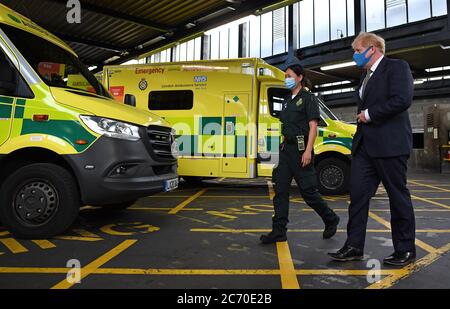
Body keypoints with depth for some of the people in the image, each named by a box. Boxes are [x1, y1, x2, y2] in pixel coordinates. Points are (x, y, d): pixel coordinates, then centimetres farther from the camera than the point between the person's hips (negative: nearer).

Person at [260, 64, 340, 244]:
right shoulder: (287, 100, 18)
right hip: (286, 149, 8)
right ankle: (279, 231, 7)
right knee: (280, 189, 3)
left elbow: (313, 126, -12)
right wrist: (283, 146, 14)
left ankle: (331, 220, 22)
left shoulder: (308, 98, -4)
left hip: (301, 149, -8)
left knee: (308, 190, -2)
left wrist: (308, 150, -20)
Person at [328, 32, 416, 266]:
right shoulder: (366, 76, 22)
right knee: (358, 194, 4)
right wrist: (362, 116, 10)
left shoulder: (397, 67, -4)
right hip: (365, 146, 8)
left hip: (390, 144, -8)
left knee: (398, 196, 3)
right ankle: (354, 246, 12)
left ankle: (405, 250, 17)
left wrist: (369, 114, -12)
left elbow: (402, 100, -18)